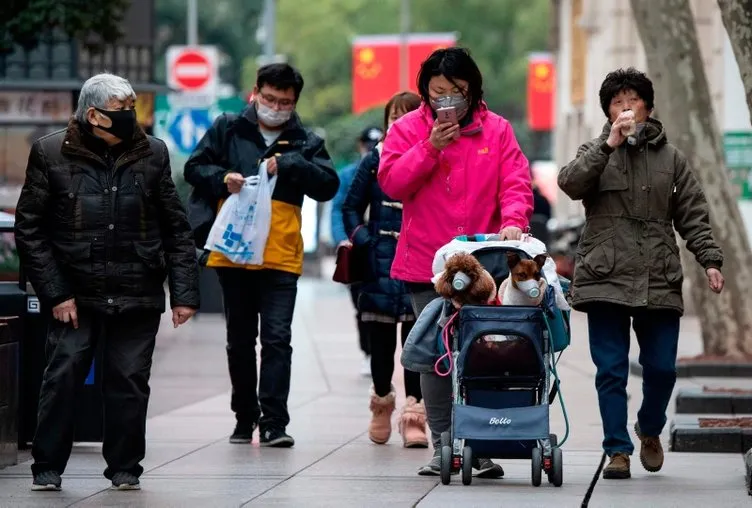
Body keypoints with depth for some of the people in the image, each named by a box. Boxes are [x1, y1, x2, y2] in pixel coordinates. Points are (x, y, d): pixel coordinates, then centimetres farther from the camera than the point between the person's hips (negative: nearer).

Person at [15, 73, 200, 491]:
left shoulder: (152, 154, 4)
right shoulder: (51, 154, -2)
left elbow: (176, 229, 6)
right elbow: (30, 229, -1)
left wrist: (184, 292, -1)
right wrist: (54, 293, -7)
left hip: (137, 298, 2)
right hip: (76, 295, -1)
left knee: (129, 381, 3)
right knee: (63, 375, -3)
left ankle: (125, 467, 16)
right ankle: (48, 468, 7)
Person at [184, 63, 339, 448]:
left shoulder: (306, 143, 8)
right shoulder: (228, 130, 9)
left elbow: (328, 185, -3)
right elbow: (195, 168, 7)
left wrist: (288, 163, -15)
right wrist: (222, 179, -13)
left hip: (281, 258, -1)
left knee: (277, 338, -8)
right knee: (239, 340, 11)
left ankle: (274, 422, -9)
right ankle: (244, 417, 22)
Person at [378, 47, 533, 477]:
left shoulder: (496, 130, 4)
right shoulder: (408, 129, 4)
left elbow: (516, 183, -4)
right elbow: (391, 182, -6)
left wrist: (513, 220, -23)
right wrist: (430, 147, -16)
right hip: (426, 263, 0)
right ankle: (442, 444, 9)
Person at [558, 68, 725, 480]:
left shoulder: (670, 158, 13)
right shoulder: (595, 153, 10)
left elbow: (692, 216, 11)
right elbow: (570, 183, -11)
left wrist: (709, 259, -1)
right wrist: (610, 144, -16)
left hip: (658, 283, 1)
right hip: (605, 280, -1)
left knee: (662, 368, 1)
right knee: (611, 370, -2)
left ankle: (650, 430, 28)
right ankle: (617, 450, 4)